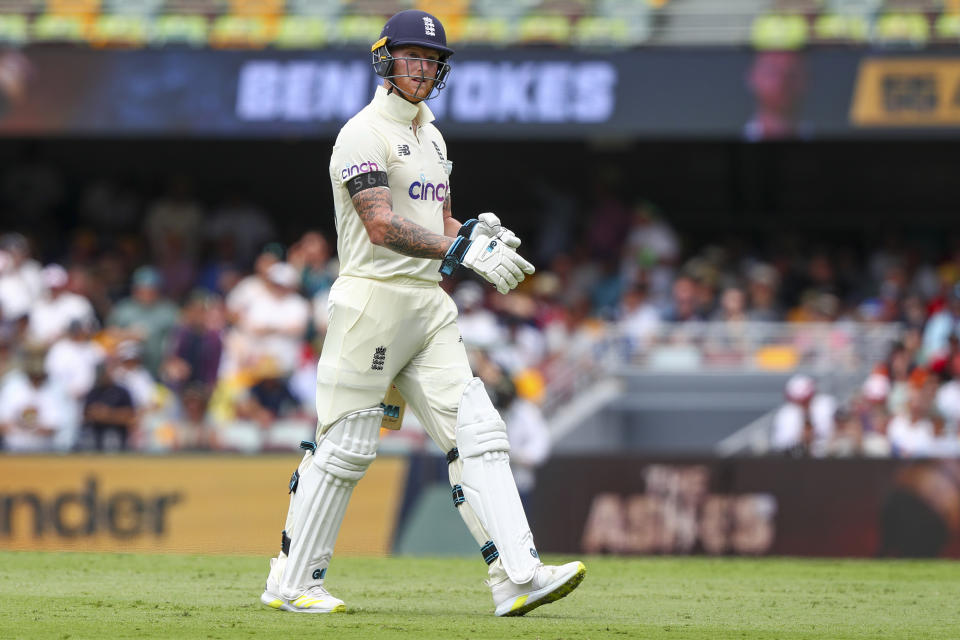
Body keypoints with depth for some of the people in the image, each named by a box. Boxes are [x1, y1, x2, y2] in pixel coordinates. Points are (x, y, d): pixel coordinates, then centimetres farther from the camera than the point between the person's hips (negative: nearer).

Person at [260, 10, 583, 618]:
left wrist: (476, 229, 2)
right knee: (345, 447, -4)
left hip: (430, 306, 8)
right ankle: (291, 584, 7)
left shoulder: (431, 137, 19)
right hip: (374, 300, -8)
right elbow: (384, 228, -20)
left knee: (478, 433, -5)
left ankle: (517, 576, -13)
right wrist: (465, 251, -29)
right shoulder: (364, 135, -9)